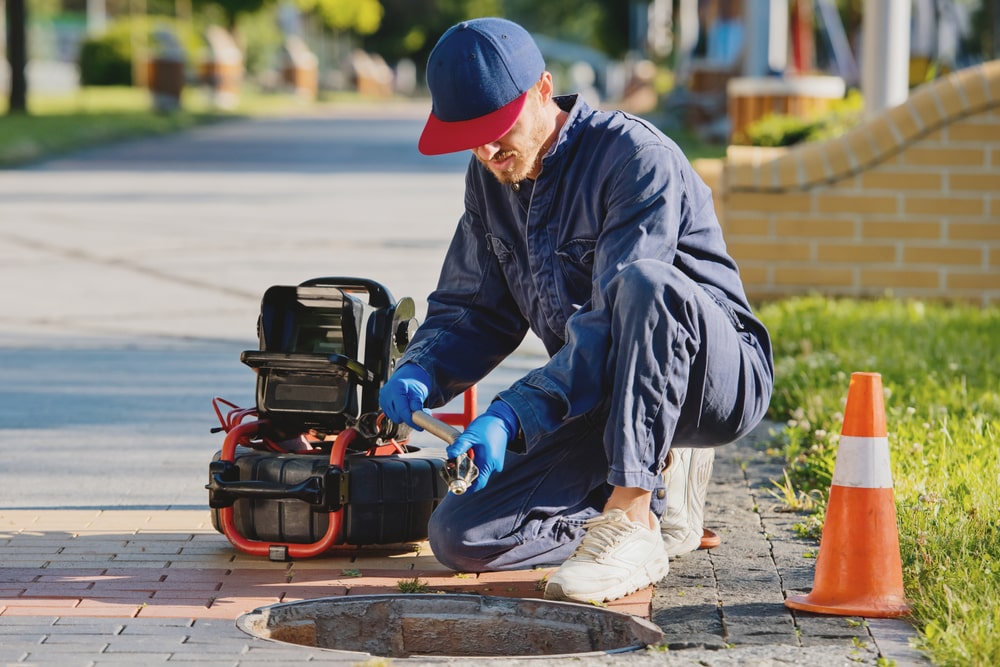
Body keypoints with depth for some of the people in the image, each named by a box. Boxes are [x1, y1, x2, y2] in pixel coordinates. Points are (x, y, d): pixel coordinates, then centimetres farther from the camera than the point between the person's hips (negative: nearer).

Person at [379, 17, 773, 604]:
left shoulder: (639, 160, -19)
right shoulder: (491, 178, 6)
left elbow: (616, 321, -28)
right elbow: (473, 310, 13)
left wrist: (513, 416, -37)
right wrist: (420, 373, -10)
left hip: (721, 382, -7)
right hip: (609, 398, 7)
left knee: (645, 281, -40)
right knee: (458, 536, -11)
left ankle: (633, 518, -34)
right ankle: (653, 483, 7)